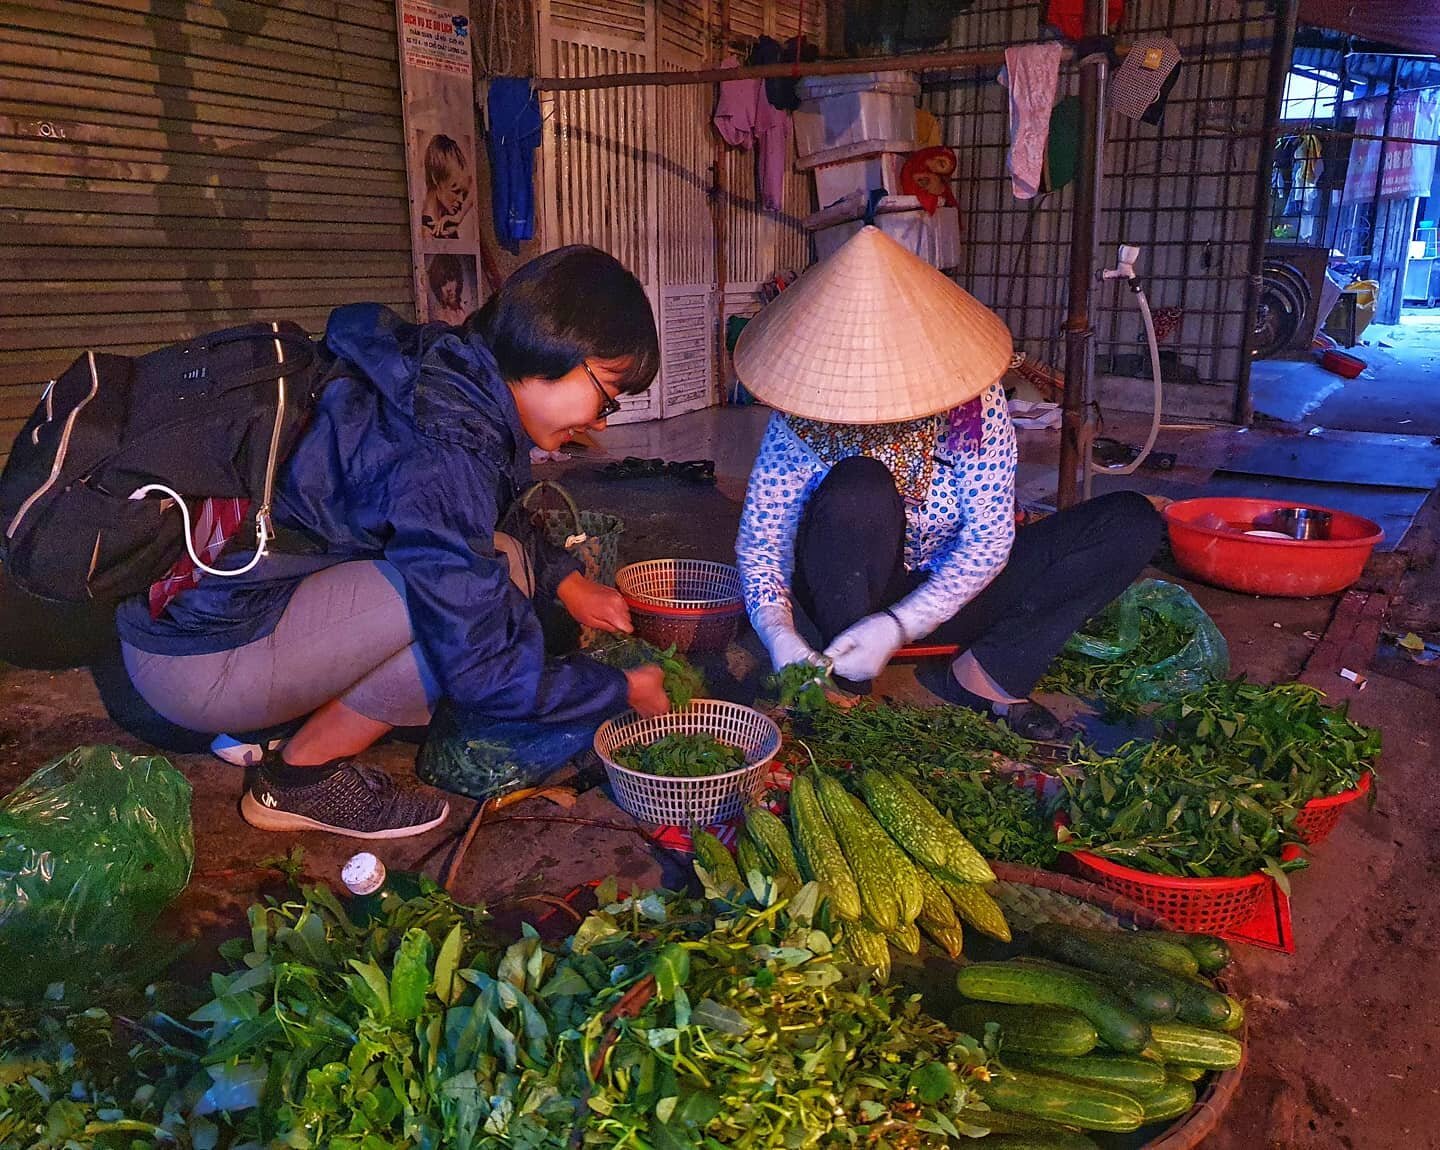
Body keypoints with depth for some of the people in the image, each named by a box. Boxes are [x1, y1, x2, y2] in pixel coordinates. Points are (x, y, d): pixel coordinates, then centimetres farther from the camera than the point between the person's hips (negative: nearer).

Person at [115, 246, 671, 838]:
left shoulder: (440, 369, -1)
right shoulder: (440, 457, -29)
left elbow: (479, 523, 20)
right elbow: (485, 673, -24)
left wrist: (565, 578, 7)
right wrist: (623, 689, -9)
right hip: (198, 663, -9)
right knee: (497, 573, -20)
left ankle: (272, 722, 6)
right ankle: (300, 776, -5)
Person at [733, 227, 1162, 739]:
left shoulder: (974, 401, -18)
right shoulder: (800, 419, -19)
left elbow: (989, 538, -19)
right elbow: (759, 539, -15)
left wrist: (899, 626, -31)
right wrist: (778, 634, -35)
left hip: (953, 588, 2)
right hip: (850, 595, -2)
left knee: (1132, 522, -13)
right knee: (859, 487, -36)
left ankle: (981, 676, -14)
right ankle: (844, 689, -20)